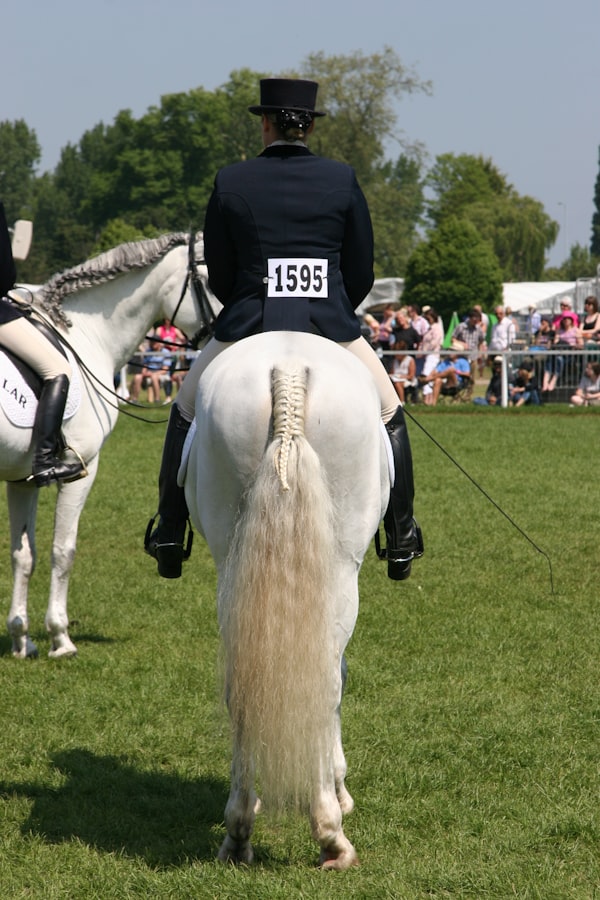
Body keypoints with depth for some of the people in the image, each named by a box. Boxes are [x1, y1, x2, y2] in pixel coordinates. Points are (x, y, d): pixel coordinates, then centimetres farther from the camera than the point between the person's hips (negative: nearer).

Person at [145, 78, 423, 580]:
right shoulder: (342, 181, 1)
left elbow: (218, 275, 6)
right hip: (332, 329, 0)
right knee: (387, 412, 24)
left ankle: (169, 534, 24)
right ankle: (402, 536, 22)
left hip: (246, 328, 0)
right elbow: (362, 273, 5)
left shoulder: (230, 182, 0)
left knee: (188, 410, 25)